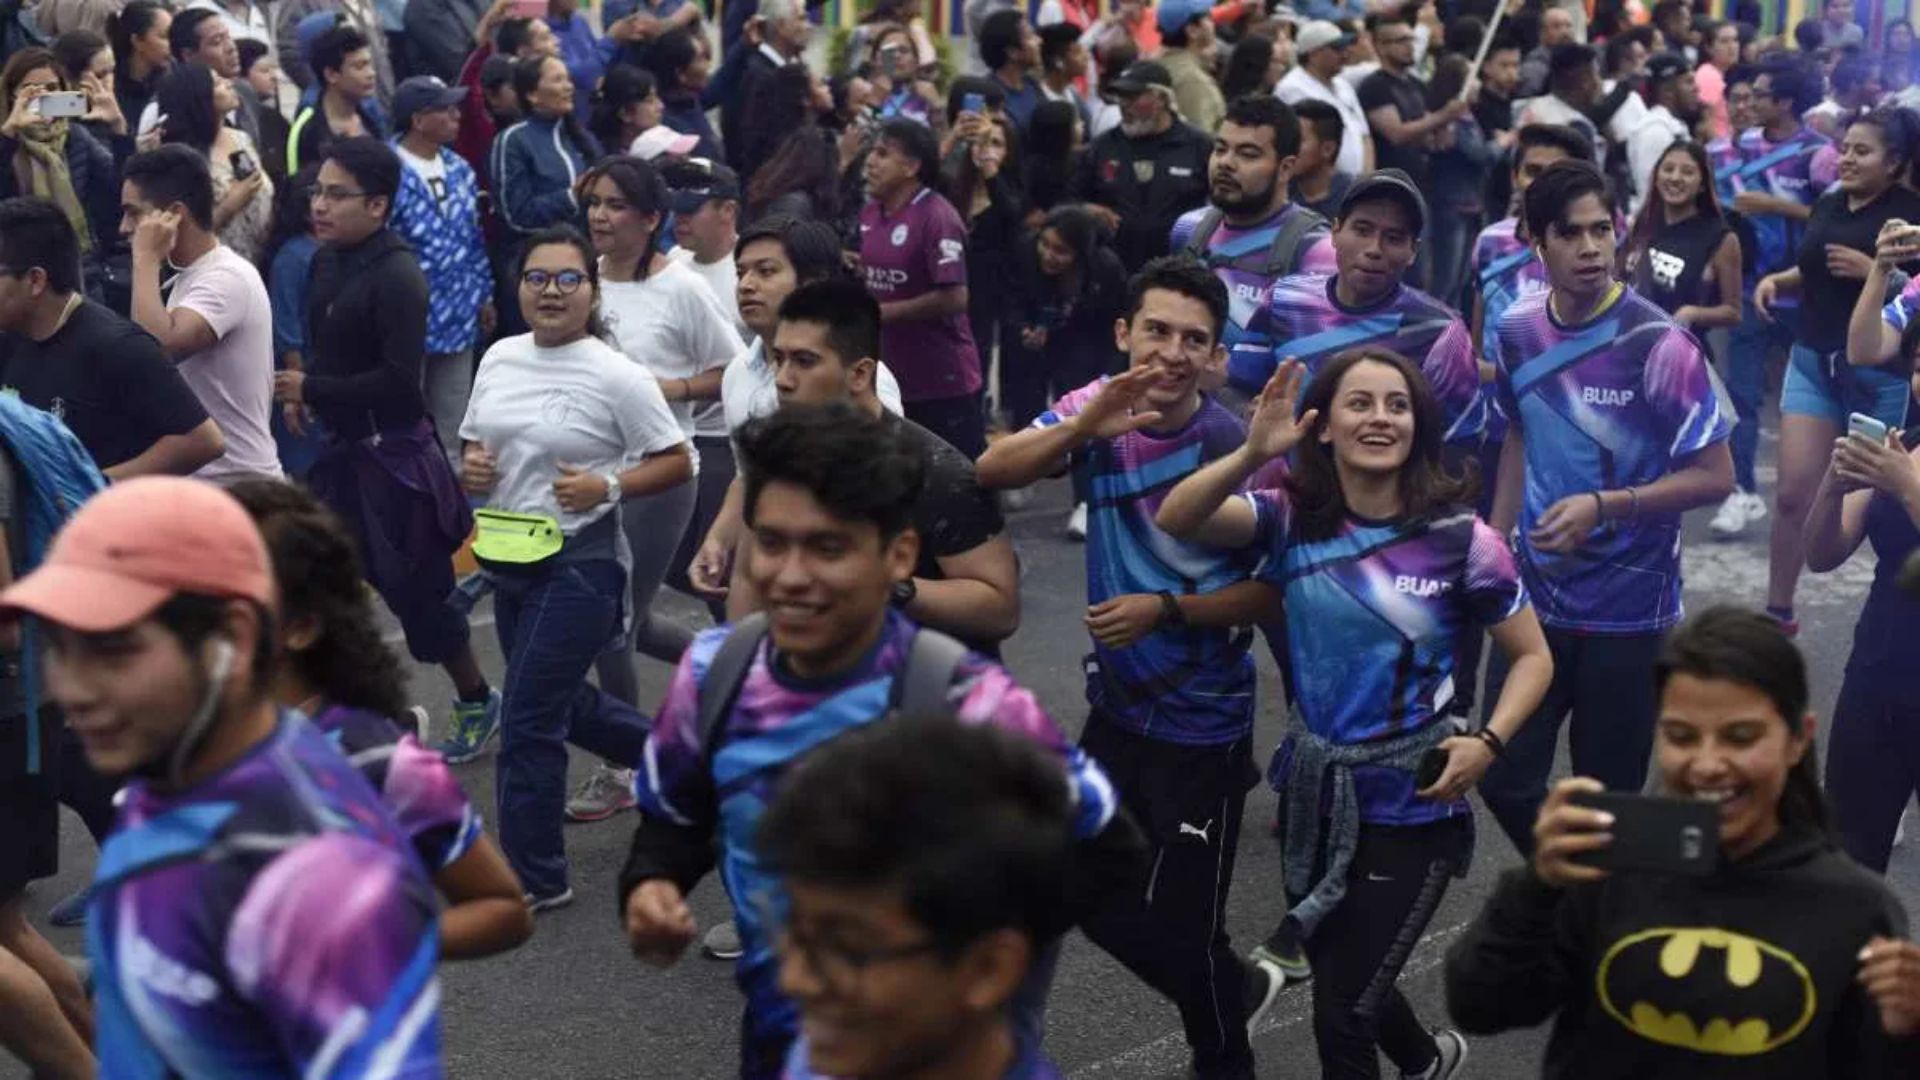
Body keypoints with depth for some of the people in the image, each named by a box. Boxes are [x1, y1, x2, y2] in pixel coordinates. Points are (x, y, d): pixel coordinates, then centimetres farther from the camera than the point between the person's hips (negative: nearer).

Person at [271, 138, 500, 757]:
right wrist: (300, 389, 1)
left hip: (392, 455, -8)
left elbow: (398, 379, -26)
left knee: (416, 590, 3)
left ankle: (478, 703, 24)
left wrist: (310, 390, -18)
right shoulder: (326, 260, 6)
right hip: (344, 447, 8)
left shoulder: (397, 276, -20)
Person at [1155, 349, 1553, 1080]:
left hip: (1411, 807, -4)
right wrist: (1252, 455, -37)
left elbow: (1533, 657, -2)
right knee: (1340, 981, 24)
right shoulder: (1293, 518, -7)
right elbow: (1176, 520, -21)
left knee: (1341, 1017, -3)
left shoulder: (1460, 538, -12)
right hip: (1312, 792, 4)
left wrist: (1487, 743, -18)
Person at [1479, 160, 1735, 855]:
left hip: (1629, 609, -4)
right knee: (1504, 778, 5)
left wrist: (1603, 506, -25)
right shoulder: (1516, 334, 0)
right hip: (1536, 598, 4)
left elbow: (1715, 477, -14)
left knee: (1606, 797, 5)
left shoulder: (1658, 346, -16)